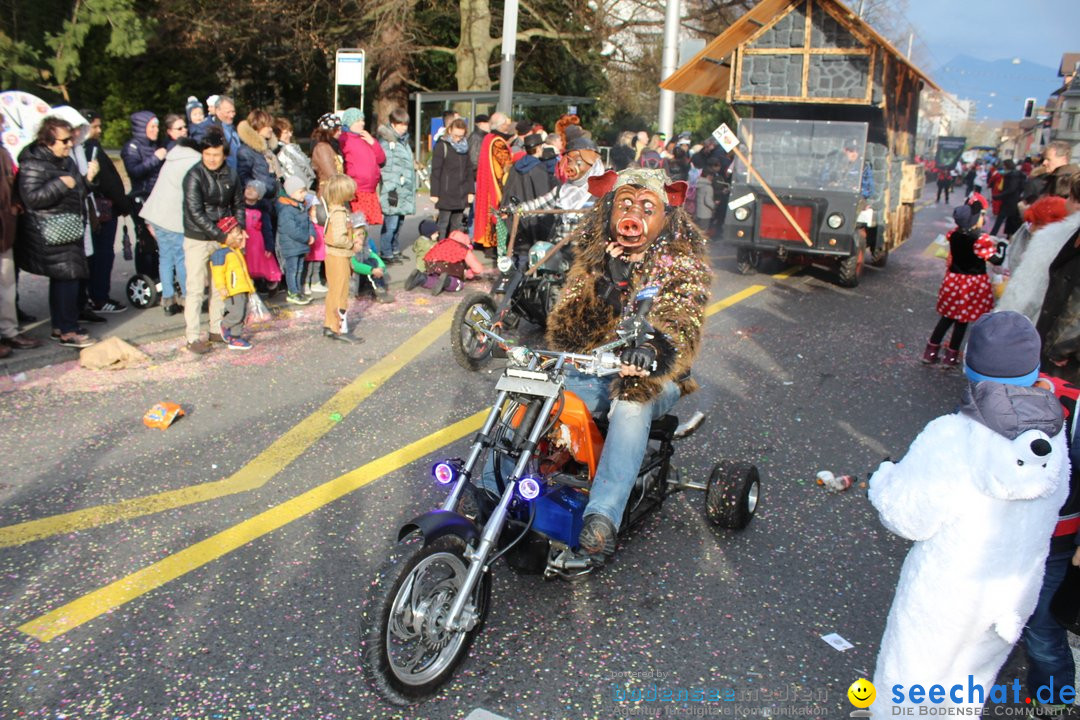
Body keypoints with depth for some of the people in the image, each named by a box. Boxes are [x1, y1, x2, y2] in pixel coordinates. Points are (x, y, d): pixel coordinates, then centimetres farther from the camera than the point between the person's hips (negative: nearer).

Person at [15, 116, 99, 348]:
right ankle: (68, 331, -7)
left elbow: (77, 193, 24)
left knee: (62, 280, 13)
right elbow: (31, 198, -20)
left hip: (69, 232, 9)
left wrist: (88, 178, 8)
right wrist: (61, 184, -23)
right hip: (52, 235, -9)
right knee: (67, 278, -11)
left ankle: (59, 326, 21)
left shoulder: (66, 161, 15)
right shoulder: (34, 164, -12)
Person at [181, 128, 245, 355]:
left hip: (223, 238, 5)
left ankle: (216, 330, 24)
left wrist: (239, 229, -2)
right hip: (198, 240, -5)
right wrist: (223, 236, -19)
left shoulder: (230, 175, 4)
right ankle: (192, 337, 3)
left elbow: (238, 204, 15)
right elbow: (196, 213, -16)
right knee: (195, 288, -3)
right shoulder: (194, 176, -12)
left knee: (220, 286, 12)